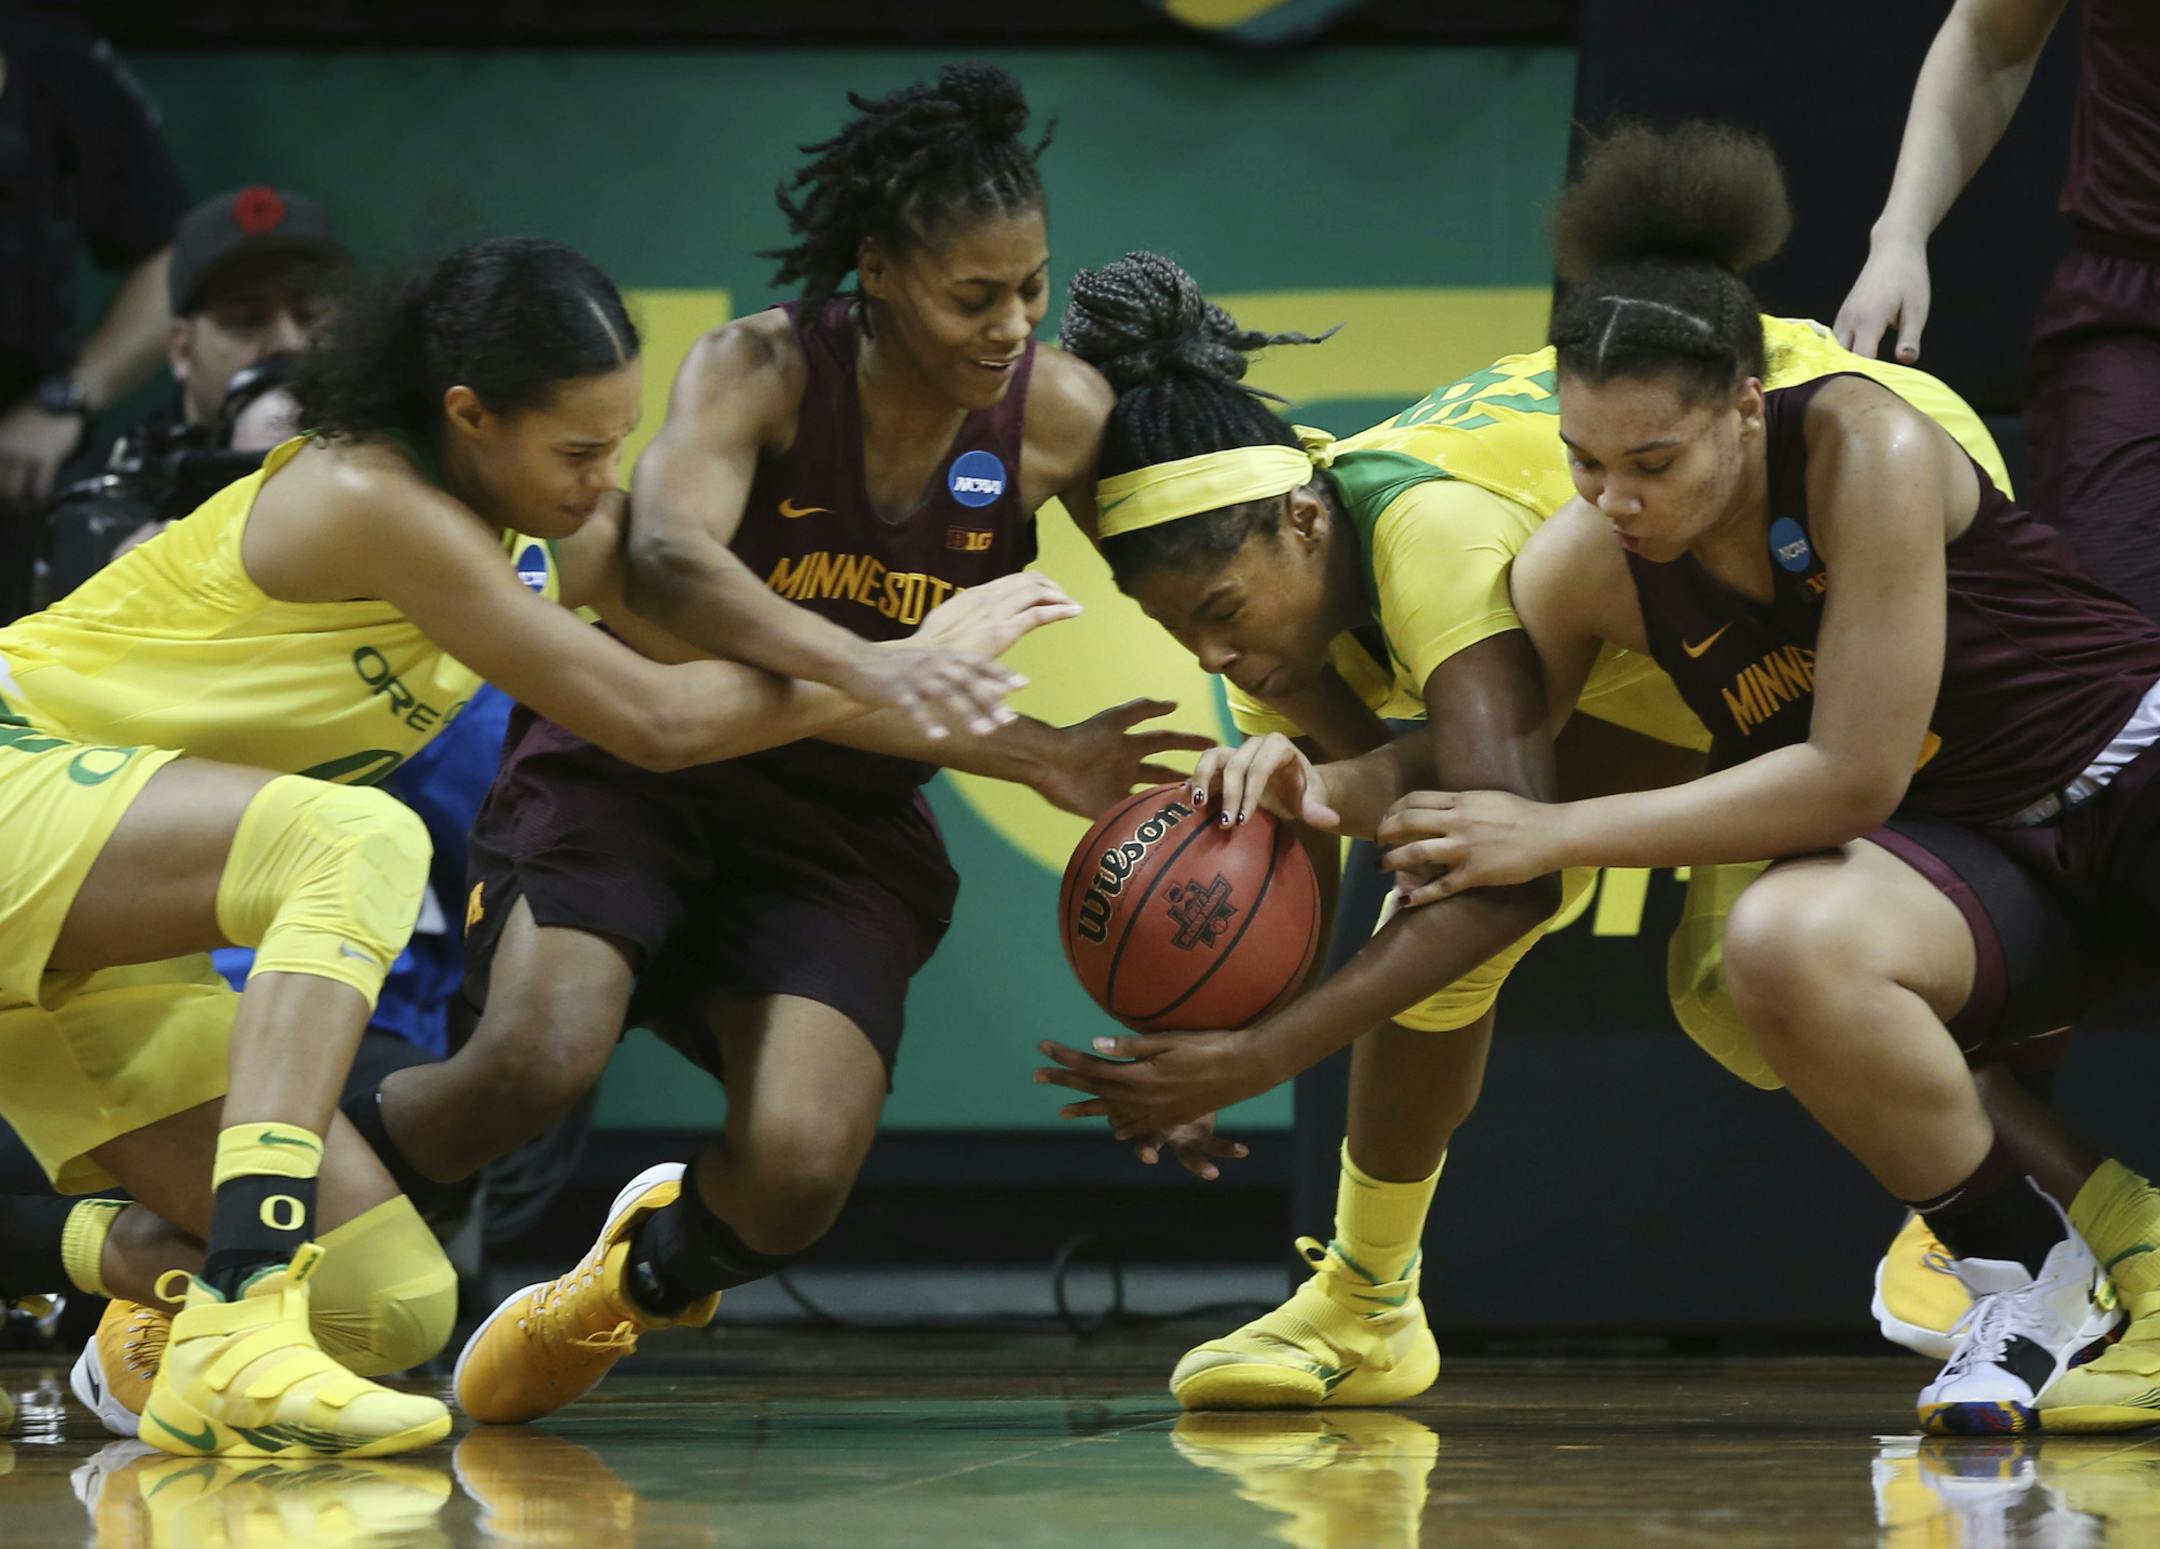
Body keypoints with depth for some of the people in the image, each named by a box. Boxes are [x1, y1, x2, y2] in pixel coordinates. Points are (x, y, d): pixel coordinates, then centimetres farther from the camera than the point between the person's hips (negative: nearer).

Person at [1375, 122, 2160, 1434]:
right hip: (1976, 867, 3)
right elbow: (1469, 773, 5)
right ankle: (2036, 1276, -12)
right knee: (1781, 945, -33)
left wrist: (1562, 833, -22)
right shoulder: (1587, 568, -10)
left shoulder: (1867, 450, -24)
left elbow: (1852, 778, -24)